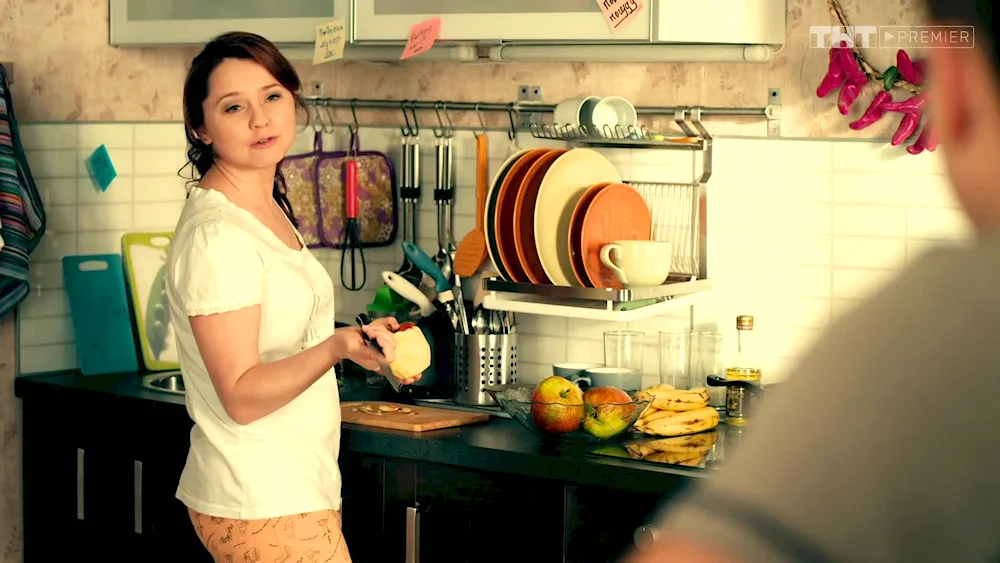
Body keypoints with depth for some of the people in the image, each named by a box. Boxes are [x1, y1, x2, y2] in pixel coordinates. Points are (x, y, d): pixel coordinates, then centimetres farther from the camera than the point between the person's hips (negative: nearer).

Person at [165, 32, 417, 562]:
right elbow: (241, 397, -22)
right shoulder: (216, 234, -19)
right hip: (265, 504, -9)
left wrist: (367, 337, 31)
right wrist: (337, 347, -35)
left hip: (297, 485, 9)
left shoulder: (268, 209, 10)